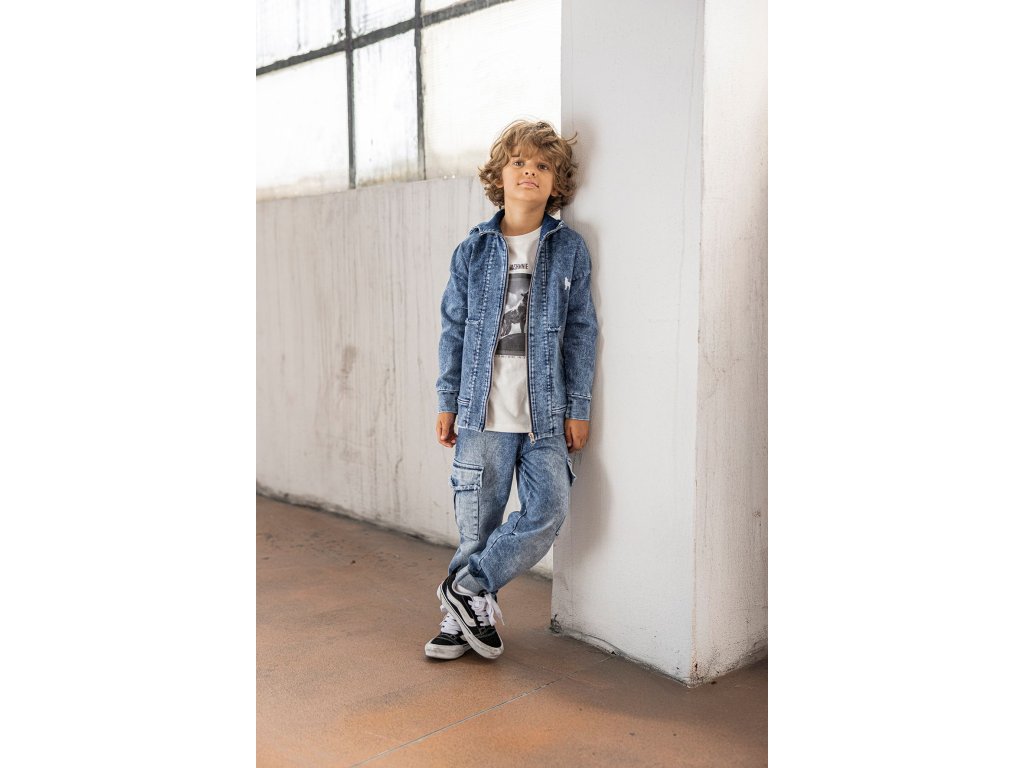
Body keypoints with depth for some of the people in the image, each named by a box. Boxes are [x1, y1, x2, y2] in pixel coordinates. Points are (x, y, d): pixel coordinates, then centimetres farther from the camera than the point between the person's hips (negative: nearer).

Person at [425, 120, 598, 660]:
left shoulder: (569, 249, 4)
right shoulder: (473, 251, 6)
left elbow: (581, 331, 5)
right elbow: (453, 330, 9)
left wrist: (577, 407, 2)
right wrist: (447, 402, 6)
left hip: (545, 411, 0)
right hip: (483, 410, 0)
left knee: (548, 512, -8)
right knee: (478, 520, 5)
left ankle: (466, 588, 11)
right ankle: (465, 616, 24)